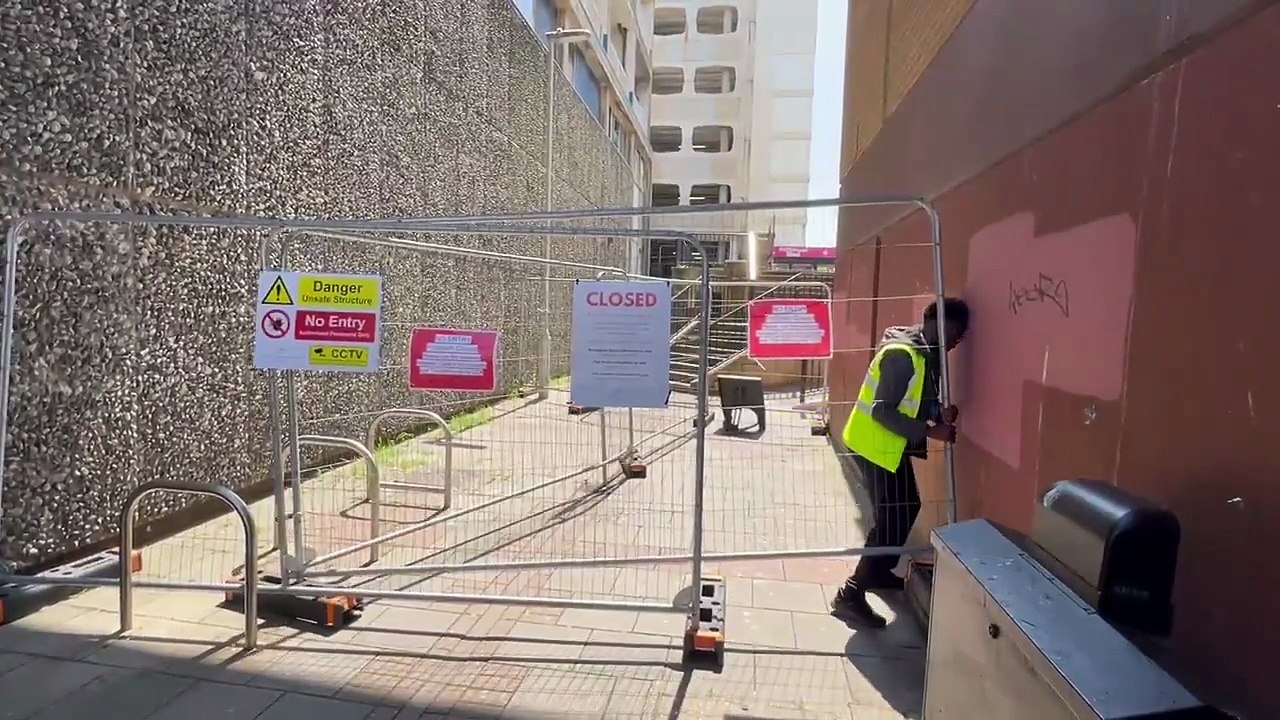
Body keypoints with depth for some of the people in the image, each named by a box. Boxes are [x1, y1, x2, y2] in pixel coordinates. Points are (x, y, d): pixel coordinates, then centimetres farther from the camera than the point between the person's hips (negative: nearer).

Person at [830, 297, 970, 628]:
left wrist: (940, 411, -6)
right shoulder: (902, 354, -24)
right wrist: (930, 431, -25)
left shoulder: (925, 352, 7)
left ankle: (879, 571, 37)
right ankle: (850, 595, -4)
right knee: (892, 518, -8)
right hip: (876, 445, -10)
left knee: (905, 508, 20)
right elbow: (883, 411, -27)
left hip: (891, 445, 10)